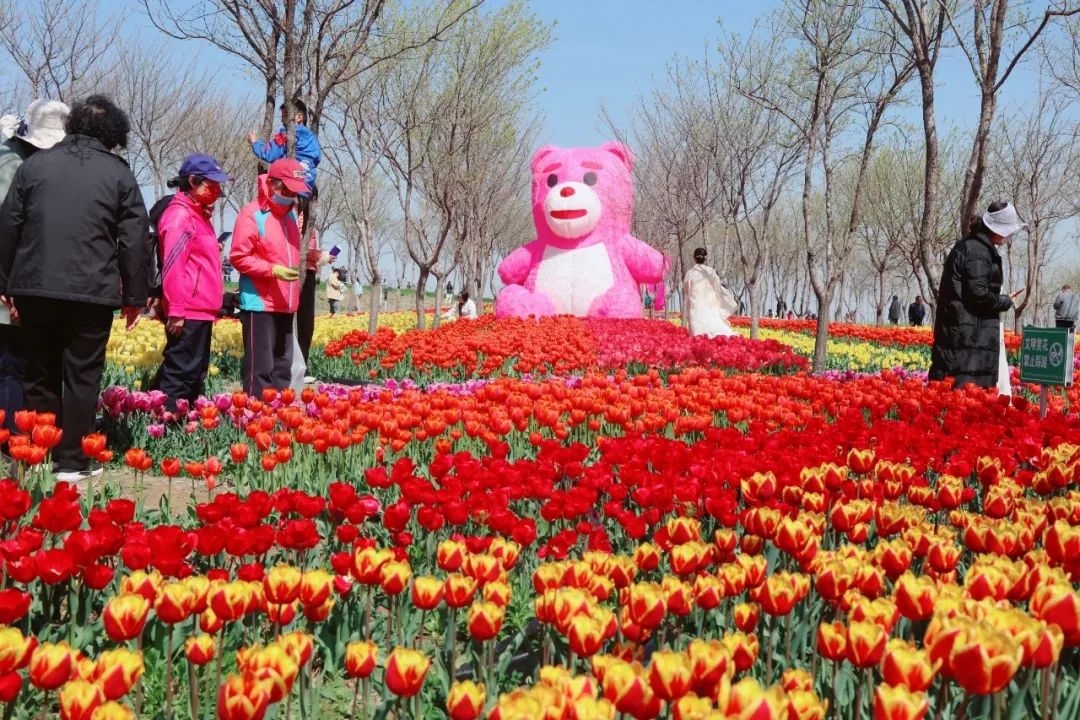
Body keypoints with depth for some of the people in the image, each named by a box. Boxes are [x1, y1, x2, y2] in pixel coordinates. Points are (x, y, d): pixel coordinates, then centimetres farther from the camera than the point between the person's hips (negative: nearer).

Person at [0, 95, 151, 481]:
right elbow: (135, 240, -1)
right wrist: (135, 296, 5)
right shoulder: (119, 173, 1)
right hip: (93, 291, -3)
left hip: (35, 288, 3)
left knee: (40, 375, 13)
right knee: (82, 377, 3)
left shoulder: (34, 164, 8)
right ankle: (71, 461, 3)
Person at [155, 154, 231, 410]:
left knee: (195, 375, 13)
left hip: (201, 312, 10)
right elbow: (172, 266, -19)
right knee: (180, 374, -10)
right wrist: (175, 311, -22)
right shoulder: (180, 216, -12)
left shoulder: (199, 215, 20)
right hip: (187, 314, -10)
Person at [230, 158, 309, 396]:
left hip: (285, 304, 8)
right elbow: (238, 256, -13)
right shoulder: (252, 214, -9)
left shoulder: (290, 214, 15)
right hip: (260, 304, -8)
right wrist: (273, 270, -22)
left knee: (282, 366, 12)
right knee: (260, 367, -7)